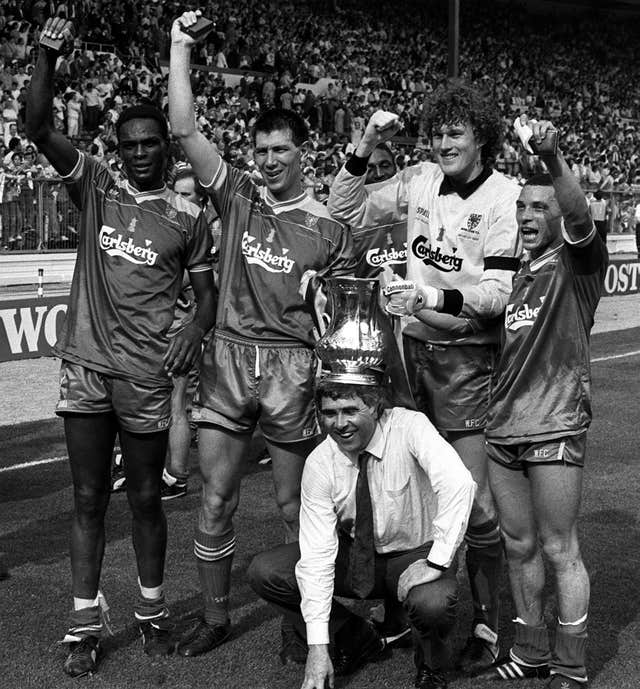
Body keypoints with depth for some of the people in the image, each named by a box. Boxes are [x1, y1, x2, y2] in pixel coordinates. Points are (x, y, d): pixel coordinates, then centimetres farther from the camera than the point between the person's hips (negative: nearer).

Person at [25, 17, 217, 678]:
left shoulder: (187, 217, 5)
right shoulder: (95, 189, 5)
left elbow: (207, 293, 9)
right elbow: (37, 128, -5)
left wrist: (193, 332, -12)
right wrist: (47, 55, -16)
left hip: (145, 375, -1)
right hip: (84, 368, 1)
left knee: (145, 498, 9)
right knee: (88, 499, 7)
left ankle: (152, 611, 25)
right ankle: (84, 625, 14)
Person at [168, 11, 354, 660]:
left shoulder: (328, 229, 4)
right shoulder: (236, 197, 6)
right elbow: (185, 130, -2)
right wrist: (180, 46, -7)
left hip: (292, 365, -1)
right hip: (226, 359, 2)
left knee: (294, 503, 5)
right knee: (215, 496, 5)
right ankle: (214, 617, 20)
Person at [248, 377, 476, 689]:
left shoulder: (409, 427, -25)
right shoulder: (319, 463, -16)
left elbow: (458, 483, -39)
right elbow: (316, 552, -18)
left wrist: (436, 563, -37)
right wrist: (318, 647, -22)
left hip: (416, 554, -3)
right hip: (354, 553, 4)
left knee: (431, 602, -37)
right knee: (264, 572, -14)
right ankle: (357, 640, 7)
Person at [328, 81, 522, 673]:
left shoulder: (504, 196, -10)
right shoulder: (418, 181, 6)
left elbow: (498, 292, -14)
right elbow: (345, 212, 13)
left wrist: (433, 298, -27)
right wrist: (363, 149, 1)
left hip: (466, 357, -5)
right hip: (411, 348, 5)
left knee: (473, 500, -5)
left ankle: (487, 625, 8)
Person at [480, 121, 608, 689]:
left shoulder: (576, 264, -4)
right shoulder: (514, 273, 16)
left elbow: (579, 214, -24)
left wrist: (551, 155, -38)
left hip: (554, 427, -6)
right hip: (503, 426, 6)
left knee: (559, 550, 1)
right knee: (519, 546, 14)